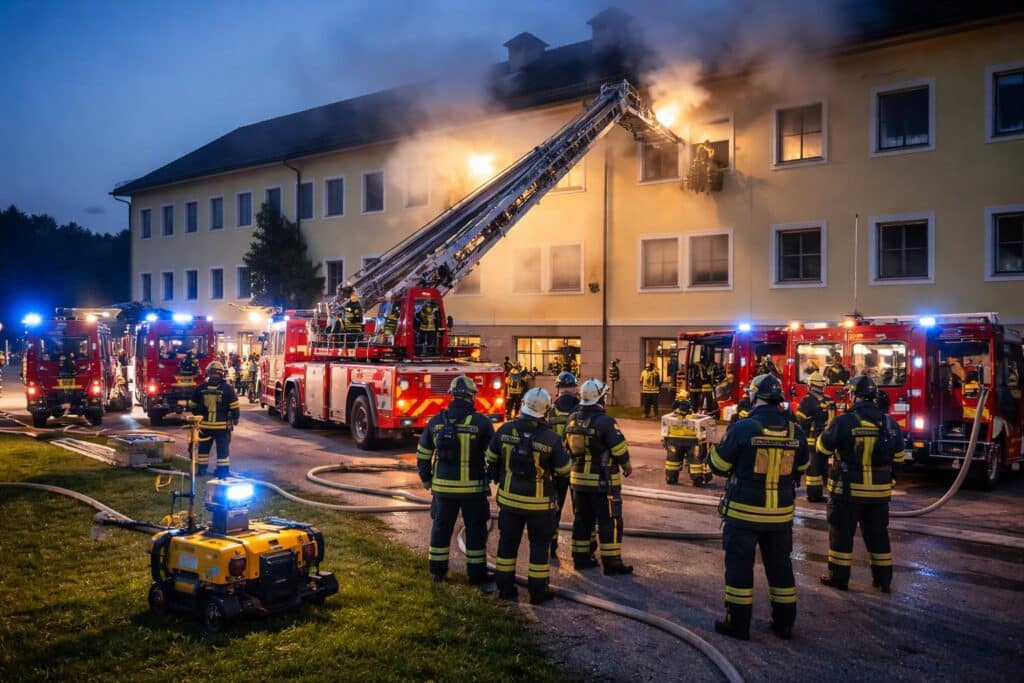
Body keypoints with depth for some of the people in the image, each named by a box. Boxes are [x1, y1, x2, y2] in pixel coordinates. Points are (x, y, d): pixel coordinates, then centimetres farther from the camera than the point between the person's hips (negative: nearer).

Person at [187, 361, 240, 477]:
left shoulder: (200, 388, -1)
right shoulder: (227, 388, -10)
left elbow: (192, 406, 9)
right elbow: (234, 406, -8)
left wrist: (198, 416, 27)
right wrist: (235, 418, 8)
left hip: (205, 424, 3)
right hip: (222, 425, -2)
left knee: (204, 447, 18)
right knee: (223, 448, 7)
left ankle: (202, 469, 23)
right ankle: (223, 471, 10)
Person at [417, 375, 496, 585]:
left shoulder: (436, 421, 1)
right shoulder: (481, 422, -10)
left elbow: (422, 454, 8)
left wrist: (426, 478, 20)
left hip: (442, 486, 3)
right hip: (473, 487, -3)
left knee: (441, 528, 16)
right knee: (475, 529, 9)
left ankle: (438, 570, 25)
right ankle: (477, 573, 16)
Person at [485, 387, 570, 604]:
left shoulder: (505, 430, -8)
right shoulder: (551, 438, -17)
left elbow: (491, 458, 6)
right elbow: (564, 470, -6)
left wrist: (497, 477, 24)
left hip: (509, 498, 3)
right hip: (539, 501, -3)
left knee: (508, 542, 16)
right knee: (539, 545, 11)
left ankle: (505, 587, 24)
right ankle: (538, 592, 15)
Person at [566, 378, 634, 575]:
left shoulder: (572, 419, 4)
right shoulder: (605, 421, -18)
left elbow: (567, 447, 13)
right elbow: (619, 448, -15)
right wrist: (627, 466, 3)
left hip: (579, 479, 7)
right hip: (603, 481, -7)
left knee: (582, 520, 16)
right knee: (610, 522, 1)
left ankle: (581, 557, 22)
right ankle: (611, 562, 3)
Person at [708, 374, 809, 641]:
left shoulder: (743, 428, -15)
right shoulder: (794, 430, -3)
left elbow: (718, 465, -6)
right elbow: (800, 468, 13)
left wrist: (719, 445, 13)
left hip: (744, 511, -4)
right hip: (781, 513, 4)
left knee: (739, 565, 7)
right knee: (780, 565, 16)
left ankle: (738, 623, 12)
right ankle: (784, 623, 25)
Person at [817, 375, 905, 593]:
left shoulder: (843, 422, -16)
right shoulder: (889, 423, -1)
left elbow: (823, 447, -3)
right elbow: (897, 456, 10)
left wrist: (829, 429, 16)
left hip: (848, 490, -4)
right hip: (879, 491, 4)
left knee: (842, 533, 8)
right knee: (878, 534, 16)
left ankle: (839, 577, 14)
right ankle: (883, 579, 23)